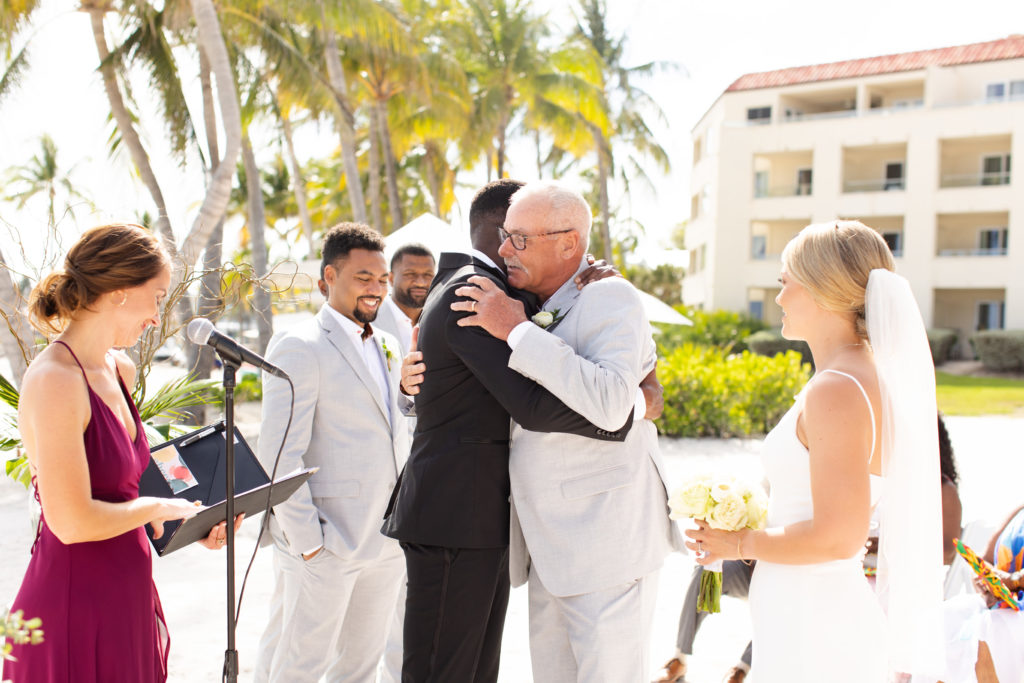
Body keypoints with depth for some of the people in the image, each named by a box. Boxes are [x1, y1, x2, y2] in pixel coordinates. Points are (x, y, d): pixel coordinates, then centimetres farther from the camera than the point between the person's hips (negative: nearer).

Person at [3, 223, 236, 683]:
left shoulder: (120, 370, 7)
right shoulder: (54, 381, -20)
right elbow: (73, 521, -23)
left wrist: (191, 519, 4)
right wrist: (160, 508, -9)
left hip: (126, 599, 8)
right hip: (74, 610, -8)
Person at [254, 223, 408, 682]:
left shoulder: (388, 346, 14)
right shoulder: (299, 347, -11)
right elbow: (278, 454, -16)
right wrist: (306, 539, -17)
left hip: (386, 538, 8)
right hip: (326, 543, -7)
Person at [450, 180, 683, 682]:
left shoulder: (610, 298, -12)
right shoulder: (531, 310, 12)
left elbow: (609, 405, -29)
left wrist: (517, 331, -23)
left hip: (606, 537, -8)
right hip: (550, 545, 8)